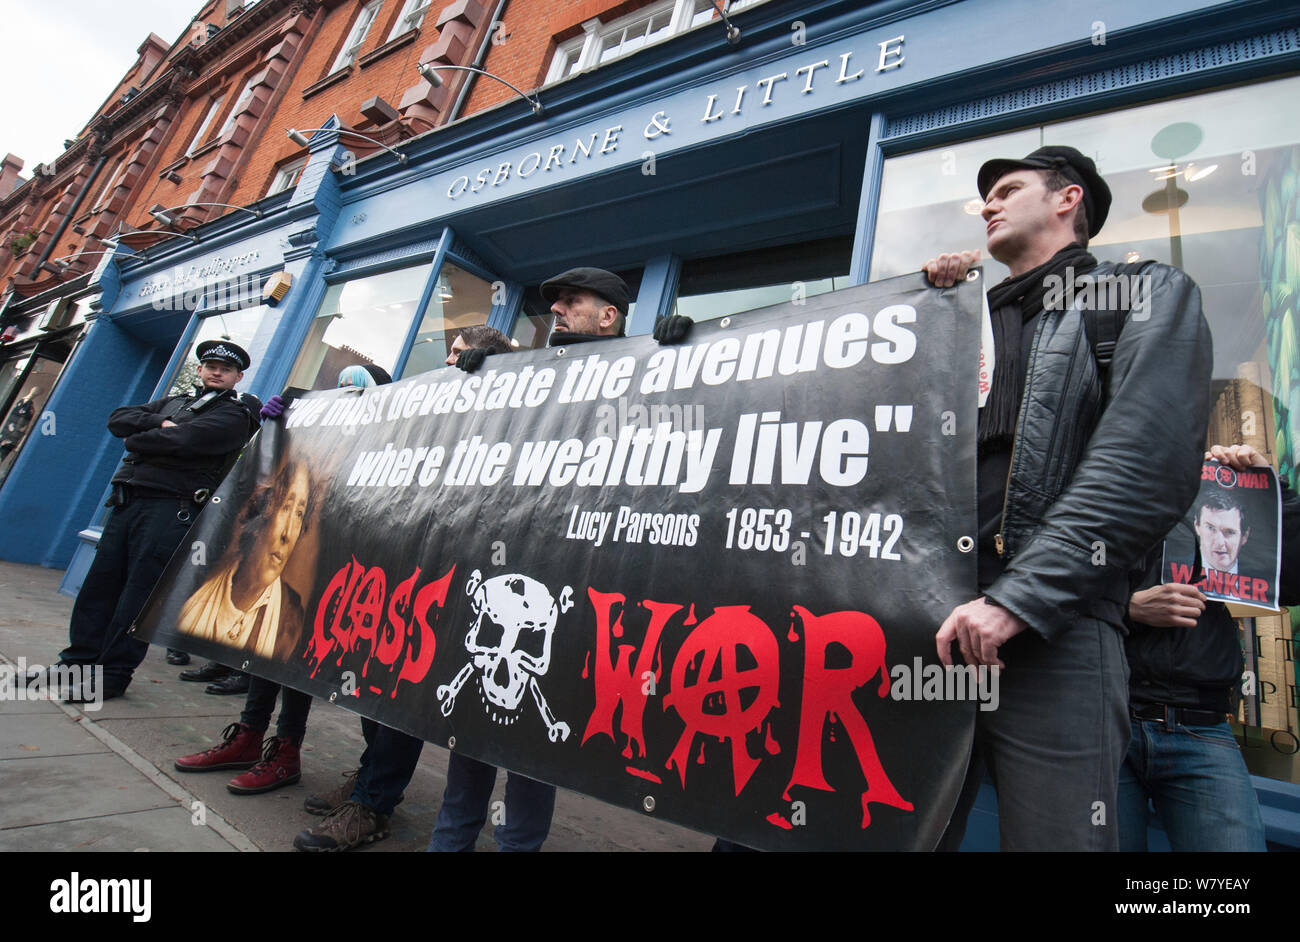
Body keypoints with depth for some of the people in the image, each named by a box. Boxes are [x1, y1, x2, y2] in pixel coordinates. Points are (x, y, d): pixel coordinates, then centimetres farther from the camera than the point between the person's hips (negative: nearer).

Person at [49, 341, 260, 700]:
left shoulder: (234, 414, -1)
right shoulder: (172, 402, 23)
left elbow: (182, 441, -15)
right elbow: (118, 418, 12)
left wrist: (134, 441, 2)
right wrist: (159, 424, -5)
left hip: (169, 508, -7)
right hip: (126, 501, 7)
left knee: (138, 592, -4)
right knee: (99, 582, 10)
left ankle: (114, 674, 5)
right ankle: (79, 660, 23)